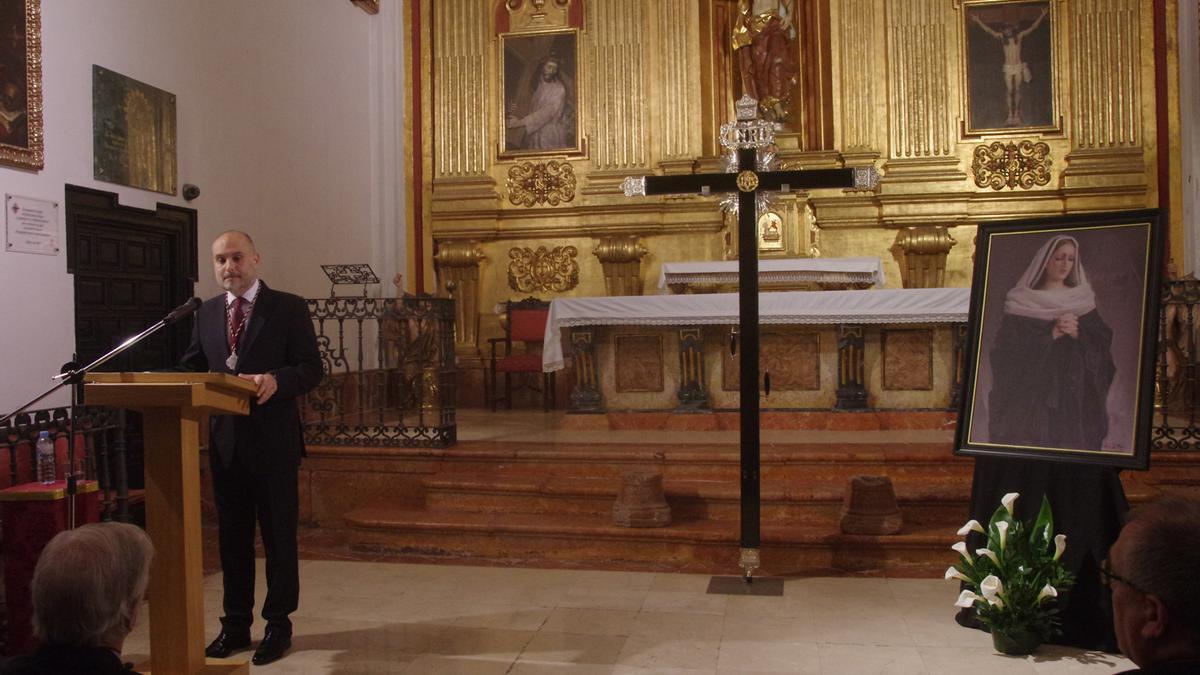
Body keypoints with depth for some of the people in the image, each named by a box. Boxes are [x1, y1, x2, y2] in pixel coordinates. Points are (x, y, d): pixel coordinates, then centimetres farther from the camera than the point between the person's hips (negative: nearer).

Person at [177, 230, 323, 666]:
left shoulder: (288, 308, -2)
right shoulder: (207, 313, 12)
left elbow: (311, 368, -7)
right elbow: (191, 367, 14)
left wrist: (276, 380, -25)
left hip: (273, 439, -4)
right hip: (224, 440, 5)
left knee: (278, 532, 5)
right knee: (232, 534, 13)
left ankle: (278, 623, 17)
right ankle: (235, 624, 25)